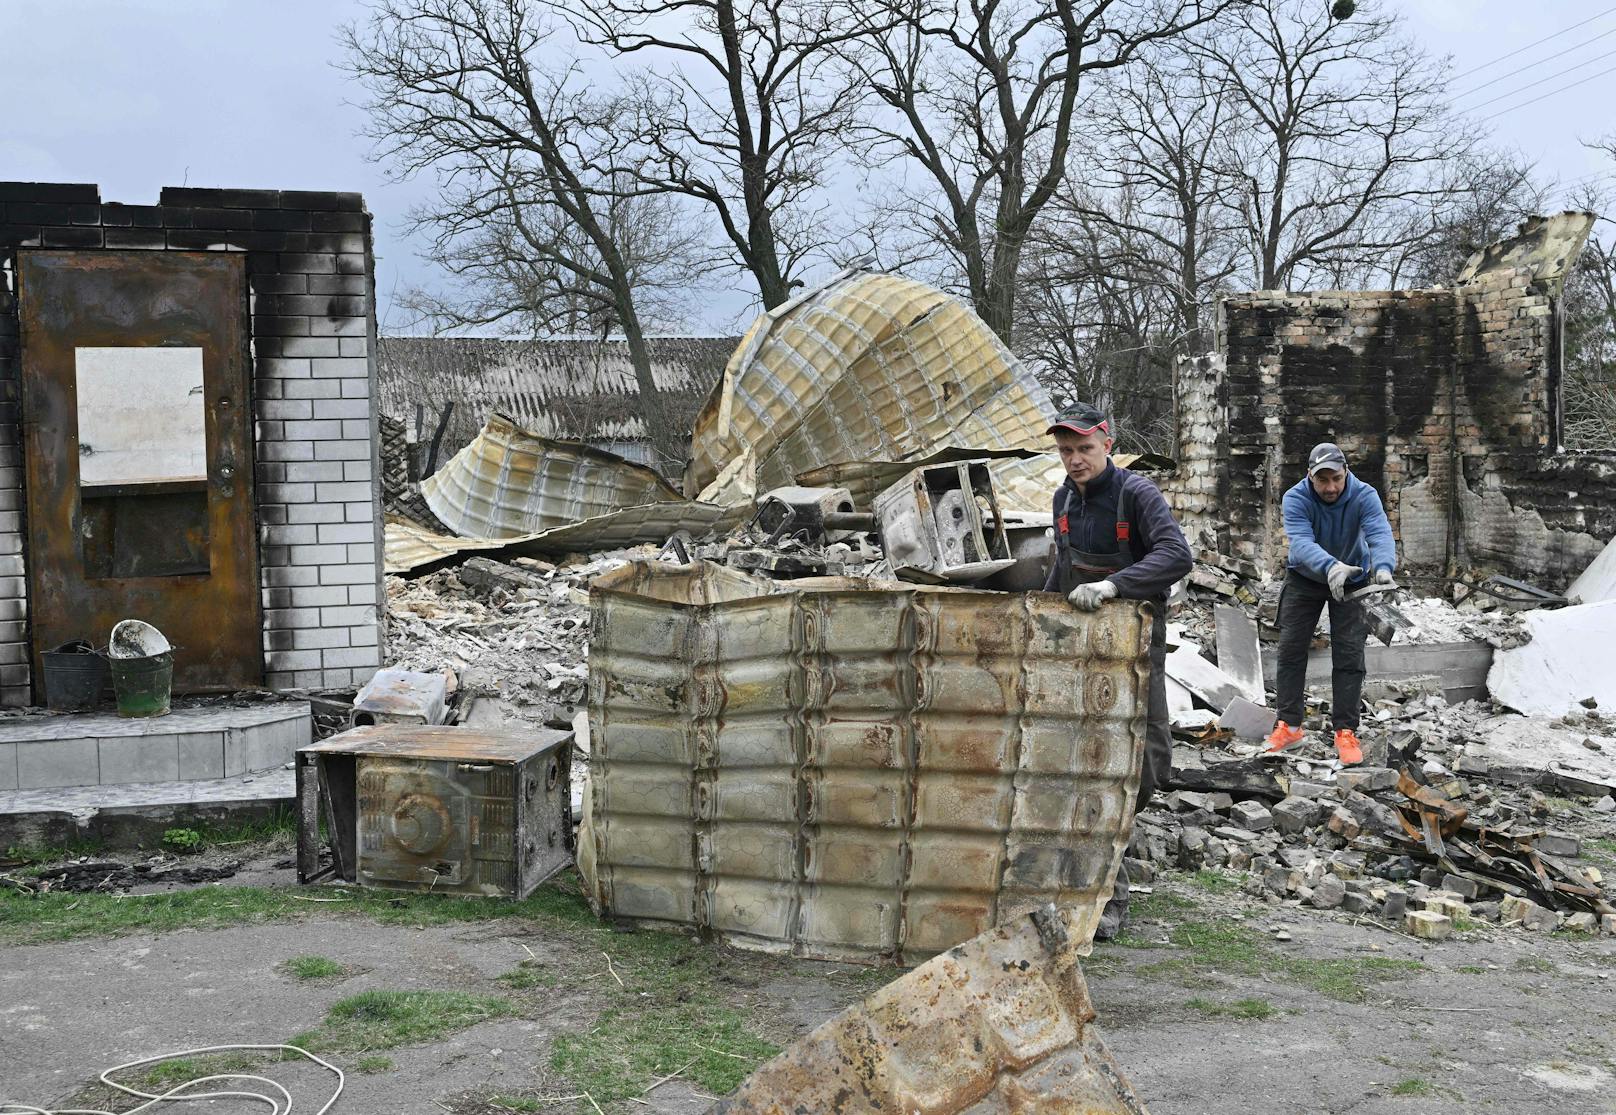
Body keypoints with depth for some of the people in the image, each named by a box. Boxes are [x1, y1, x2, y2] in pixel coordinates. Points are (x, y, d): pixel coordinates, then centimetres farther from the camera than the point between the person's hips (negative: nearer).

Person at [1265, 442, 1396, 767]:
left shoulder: (1364, 496, -24)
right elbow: (1301, 542, -41)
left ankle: (1345, 731, 2)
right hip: (1305, 579, 0)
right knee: (1291, 649, -2)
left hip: (1351, 581, 0)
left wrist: (1383, 567, -62)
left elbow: (1380, 533, -40)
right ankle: (1289, 724, 9)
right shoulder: (1296, 499, -26)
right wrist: (1331, 567, -62)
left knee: (1349, 655, -5)